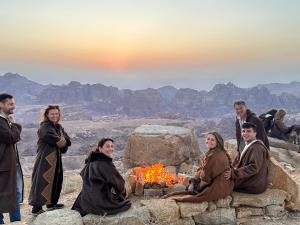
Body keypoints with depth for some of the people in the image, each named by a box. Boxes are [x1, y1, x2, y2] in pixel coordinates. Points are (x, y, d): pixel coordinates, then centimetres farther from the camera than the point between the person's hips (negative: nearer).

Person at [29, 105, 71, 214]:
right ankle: (37, 207, -7)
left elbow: (67, 141, 4)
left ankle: (52, 202, 28)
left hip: (56, 158, 9)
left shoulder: (59, 127, 15)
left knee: (57, 180, 14)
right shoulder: (45, 127, -9)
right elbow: (56, 140, -21)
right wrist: (62, 141, -4)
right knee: (43, 181, -10)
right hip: (46, 158, -9)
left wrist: (62, 141, -14)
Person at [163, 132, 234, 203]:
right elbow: (201, 170, 8)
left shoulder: (218, 156, -21)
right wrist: (192, 183, -3)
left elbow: (209, 175, -19)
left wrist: (199, 187, -8)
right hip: (212, 183, 9)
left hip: (220, 187, -9)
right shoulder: (209, 154, 10)